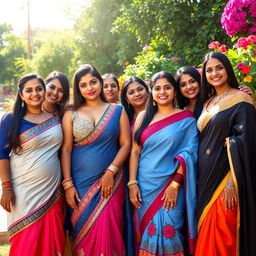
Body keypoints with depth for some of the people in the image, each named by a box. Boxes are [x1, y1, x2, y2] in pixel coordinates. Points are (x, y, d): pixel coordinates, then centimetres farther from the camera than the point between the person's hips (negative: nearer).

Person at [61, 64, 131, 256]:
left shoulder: (117, 110, 7)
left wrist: (111, 172, -10)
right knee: (83, 231, 4)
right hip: (80, 184, 1)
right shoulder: (71, 114, 7)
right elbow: (66, 149, 2)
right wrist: (68, 184, -5)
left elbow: (126, 144, 1)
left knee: (107, 232, -4)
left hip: (110, 183, 0)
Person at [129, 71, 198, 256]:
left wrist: (175, 185, -14)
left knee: (168, 232, -5)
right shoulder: (143, 116, 8)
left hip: (170, 186, -3)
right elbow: (135, 151, 6)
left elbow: (188, 154, -6)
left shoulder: (186, 119, 0)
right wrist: (132, 183, -2)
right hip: (145, 185, 3)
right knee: (146, 233, 8)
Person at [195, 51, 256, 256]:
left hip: (224, 179, -7)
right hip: (206, 177, 7)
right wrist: (201, 179, 12)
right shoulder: (208, 102, 14)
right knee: (207, 238, 13)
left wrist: (232, 184, -21)